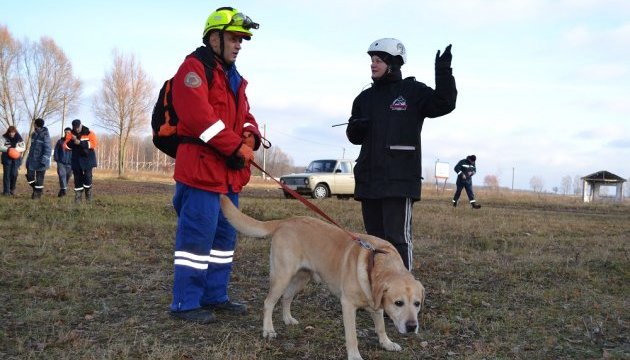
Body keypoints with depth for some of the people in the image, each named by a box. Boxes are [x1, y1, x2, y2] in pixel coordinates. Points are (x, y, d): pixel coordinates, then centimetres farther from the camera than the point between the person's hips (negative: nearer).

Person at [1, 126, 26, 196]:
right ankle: (6, 191, 5)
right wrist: (8, 149, -27)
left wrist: (16, 149, -18)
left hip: (16, 158, 1)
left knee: (14, 174, -5)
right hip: (7, 158, -1)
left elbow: (23, 148, 1)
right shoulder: (4, 137, -4)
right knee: (7, 174, -1)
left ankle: (12, 189, 15)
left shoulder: (19, 138, 0)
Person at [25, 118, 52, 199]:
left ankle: (38, 193, 12)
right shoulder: (34, 134, 11)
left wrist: (44, 160, -23)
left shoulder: (45, 135, -14)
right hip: (32, 160, 7)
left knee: (39, 178, 1)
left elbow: (48, 149, -18)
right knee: (29, 176, 7)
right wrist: (28, 159, 21)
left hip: (40, 161, -7)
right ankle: (35, 189, 26)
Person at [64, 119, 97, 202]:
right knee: (77, 177, 3)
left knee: (87, 175, -11)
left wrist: (80, 143, -24)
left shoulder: (89, 133, -6)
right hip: (76, 159, 3)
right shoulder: (70, 134, 3)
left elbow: (93, 144, -18)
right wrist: (72, 141, -23)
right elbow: (66, 146, -4)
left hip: (87, 158, -3)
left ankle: (88, 193, 9)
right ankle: (78, 195, 10)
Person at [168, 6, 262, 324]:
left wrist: (249, 138, -3)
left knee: (225, 236, 14)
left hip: (229, 172, 10)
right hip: (201, 167, -10)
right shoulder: (194, 68, -7)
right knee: (197, 235, -7)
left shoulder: (233, 77, 22)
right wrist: (237, 147, -20)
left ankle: (214, 295, 26)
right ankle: (186, 303, 4)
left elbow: (244, 116, 21)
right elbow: (199, 116, -21)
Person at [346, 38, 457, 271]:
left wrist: (443, 73, -24)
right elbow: (355, 137, 19)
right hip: (368, 180, 6)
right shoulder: (365, 97, 15)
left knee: (397, 238, -9)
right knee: (374, 238, 12)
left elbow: (445, 104, -14)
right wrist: (355, 128, -4)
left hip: (400, 180, -6)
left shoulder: (413, 91, 0)